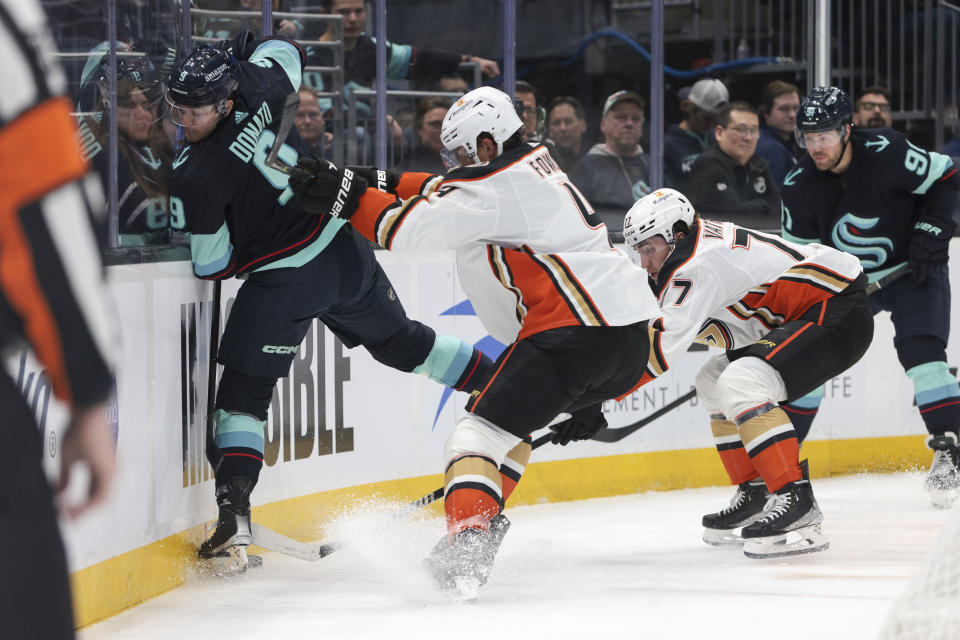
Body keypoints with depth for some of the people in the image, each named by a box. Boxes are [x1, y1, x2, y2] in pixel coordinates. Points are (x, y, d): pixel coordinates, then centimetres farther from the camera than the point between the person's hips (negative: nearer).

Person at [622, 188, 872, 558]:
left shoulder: (701, 262, -20)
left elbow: (666, 341, -26)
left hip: (839, 313, -12)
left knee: (741, 384, -28)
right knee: (714, 382, 18)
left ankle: (797, 503, -31)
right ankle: (756, 497, 19)